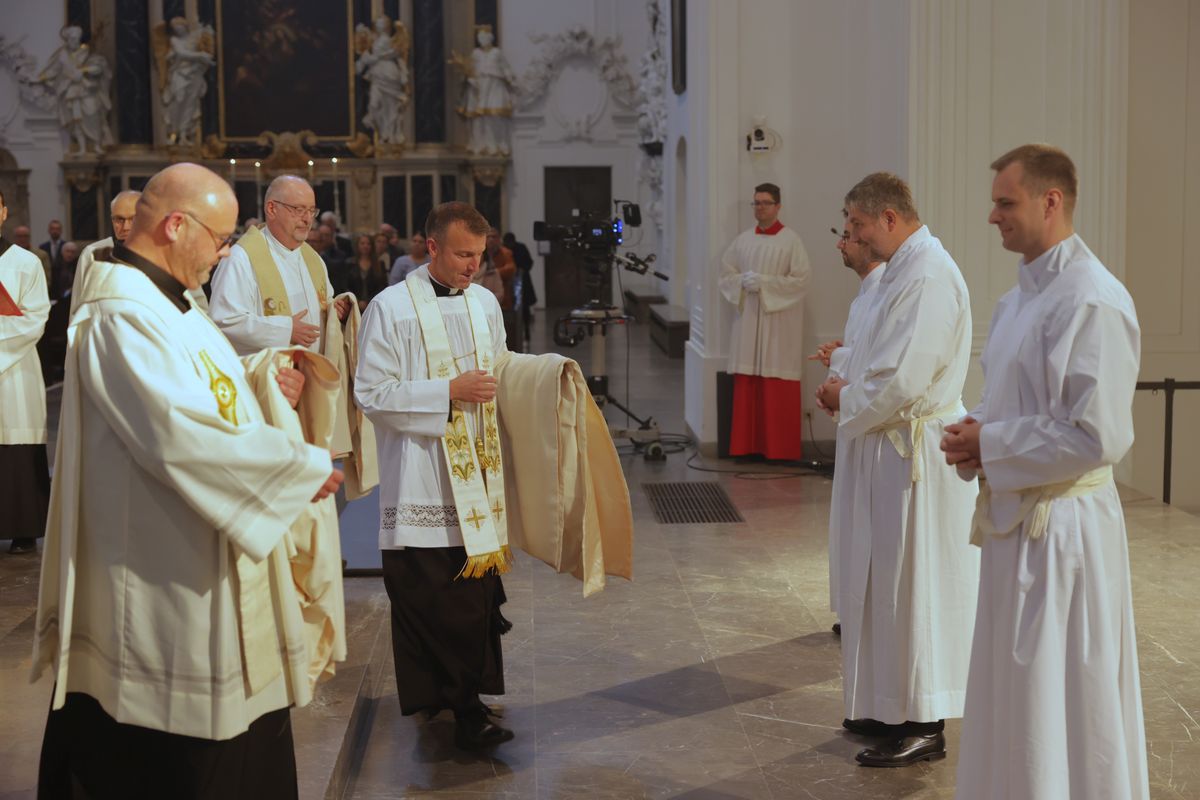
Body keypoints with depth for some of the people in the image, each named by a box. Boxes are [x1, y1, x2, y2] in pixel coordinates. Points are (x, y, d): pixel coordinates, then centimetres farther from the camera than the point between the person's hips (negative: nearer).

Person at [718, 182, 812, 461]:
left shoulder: (791, 240, -3)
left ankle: (779, 448, 3)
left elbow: (801, 280, -9)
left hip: (778, 323, -4)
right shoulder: (743, 239, 11)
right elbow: (725, 274, 14)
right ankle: (747, 445, 9)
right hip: (747, 318, 4)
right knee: (746, 385, 2)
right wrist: (743, 281, -6)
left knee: (777, 388, -4)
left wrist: (764, 282, -14)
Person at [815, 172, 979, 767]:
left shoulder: (928, 276, -20)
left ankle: (923, 726, 9)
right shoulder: (903, 269, 13)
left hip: (913, 451, -10)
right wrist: (849, 385, 6)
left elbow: (901, 380, -25)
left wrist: (846, 400, -8)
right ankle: (891, 707, 28)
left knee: (910, 585, -2)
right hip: (889, 444, 10)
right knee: (886, 580, 16)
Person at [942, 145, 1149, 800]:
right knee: (1014, 697, 19)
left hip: (1062, 526, -9)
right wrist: (977, 434, 1)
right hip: (1015, 515, 9)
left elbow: (1096, 436, -24)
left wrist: (989, 444, -16)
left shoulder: (1092, 302, -19)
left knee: (1061, 707, 3)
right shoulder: (1020, 297, 11)